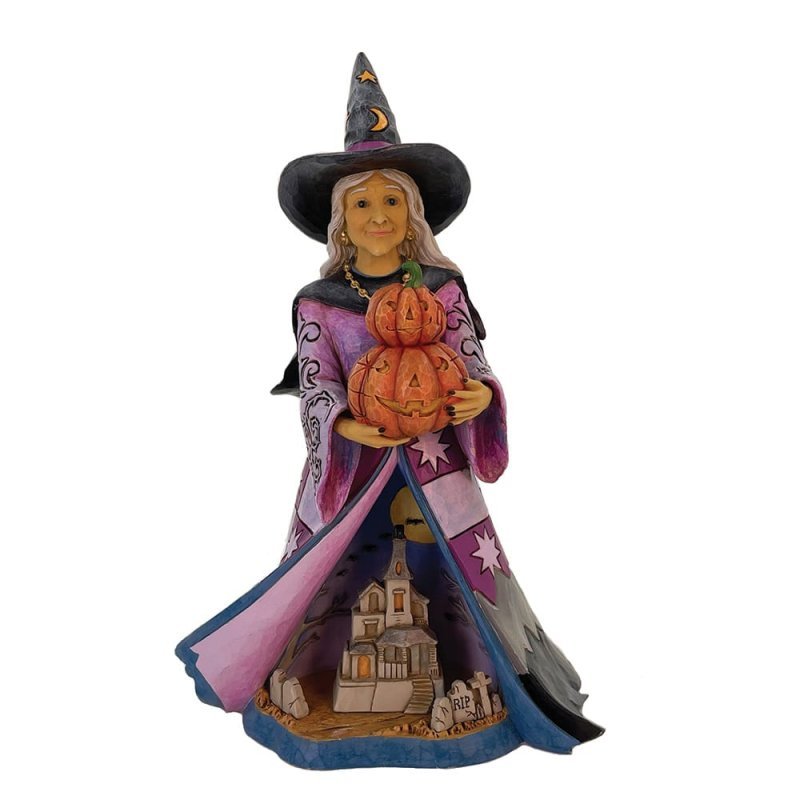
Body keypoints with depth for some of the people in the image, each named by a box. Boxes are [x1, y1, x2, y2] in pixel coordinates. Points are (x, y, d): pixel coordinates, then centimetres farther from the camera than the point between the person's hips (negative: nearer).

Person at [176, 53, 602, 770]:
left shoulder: (442, 287, 0)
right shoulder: (319, 302, -1)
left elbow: (472, 364, -2)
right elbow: (314, 387, -5)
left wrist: (480, 394, -25)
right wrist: (345, 423, -25)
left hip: (434, 458, 0)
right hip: (348, 460, 0)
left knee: (462, 567, 3)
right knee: (328, 574, 9)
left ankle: (479, 681, 27)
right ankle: (315, 686, 33)